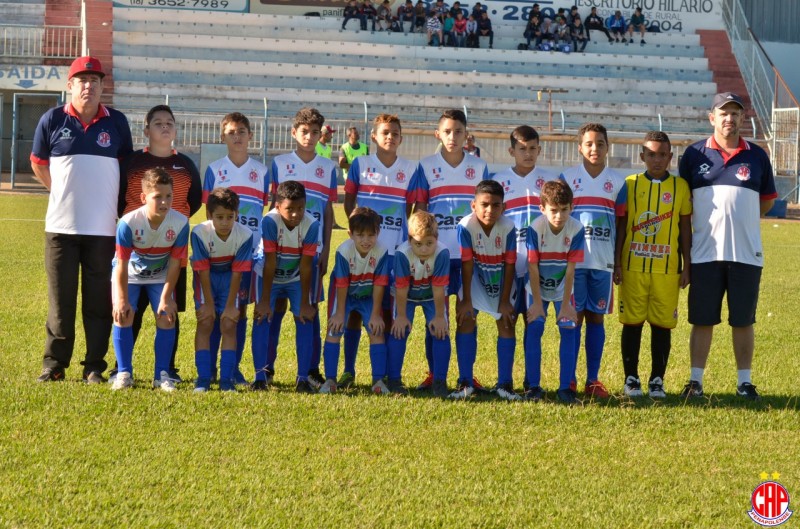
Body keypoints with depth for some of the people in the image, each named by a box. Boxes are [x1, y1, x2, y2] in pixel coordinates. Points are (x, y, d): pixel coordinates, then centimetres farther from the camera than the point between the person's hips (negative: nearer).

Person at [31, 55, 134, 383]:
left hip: (103, 227, 1)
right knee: (60, 299, 2)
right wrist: (67, 193, 12)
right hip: (61, 225, 0)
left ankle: (95, 367, 8)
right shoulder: (52, 120, 2)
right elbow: (39, 165, 14)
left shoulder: (117, 122, 5)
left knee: (99, 301, 2)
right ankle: (54, 365, 9)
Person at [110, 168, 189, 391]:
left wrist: (166, 298, -15)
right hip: (130, 273, -2)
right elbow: (122, 265, -24)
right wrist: (122, 300, -20)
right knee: (123, 314, -15)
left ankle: (162, 375, 1)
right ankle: (124, 373, -4)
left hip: (160, 276, 2)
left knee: (166, 316, -11)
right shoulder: (128, 223, -33)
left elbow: (175, 263, -18)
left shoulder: (180, 223, -28)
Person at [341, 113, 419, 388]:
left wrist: (406, 236, -3)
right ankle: (348, 370, 7)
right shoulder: (360, 164, 4)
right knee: (354, 308, 1)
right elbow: (349, 200, 10)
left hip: (395, 250, 0)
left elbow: (410, 208, 9)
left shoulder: (411, 169, 5)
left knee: (388, 309, 3)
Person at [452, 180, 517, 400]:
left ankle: (505, 383, 4)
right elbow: (467, 264, -21)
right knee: (465, 319, -11)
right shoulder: (466, 226, -27)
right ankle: (465, 382, -4)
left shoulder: (508, 227, -25)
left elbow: (510, 265, -16)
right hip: (475, 277, -1)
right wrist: (466, 300, -18)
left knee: (506, 322, -4)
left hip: (501, 278, 1)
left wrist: (504, 301, -13)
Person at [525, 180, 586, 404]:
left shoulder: (576, 229, -23)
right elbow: (533, 267, -19)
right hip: (538, 287, -1)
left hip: (563, 288, 1)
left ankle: (565, 387, -4)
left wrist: (565, 305, -14)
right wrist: (537, 302, -16)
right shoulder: (535, 228, -26)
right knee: (534, 328, -11)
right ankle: (533, 386, -3)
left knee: (568, 330, -9)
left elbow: (570, 269, -17)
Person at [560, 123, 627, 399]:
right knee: (574, 317, -1)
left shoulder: (618, 182, 7)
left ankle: (593, 380, 9)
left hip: (603, 262, 2)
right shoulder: (567, 178, 3)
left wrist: (619, 263, 5)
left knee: (596, 318, 5)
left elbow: (620, 225, 9)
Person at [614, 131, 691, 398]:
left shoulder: (680, 186, 5)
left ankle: (657, 380, 12)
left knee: (662, 324, 3)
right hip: (633, 266, 0)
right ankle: (631, 379, 12)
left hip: (667, 267, 0)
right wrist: (616, 264, 1)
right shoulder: (630, 184, 4)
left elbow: (685, 229, 8)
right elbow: (620, 226, 7)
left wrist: (686, 266, 5)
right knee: (632, 322, 3)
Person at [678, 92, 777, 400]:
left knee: (743, 321, 5)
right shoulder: (694, 155, 4)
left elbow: (767, 200, 15)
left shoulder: (757, 156, 6)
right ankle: (695, 381, 9)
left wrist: (740, 220, 7)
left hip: (747, 253, 1)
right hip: (705, 253, -1)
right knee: (702, 320, 3)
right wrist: (708, 222, 5)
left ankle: (745, 382, 13)